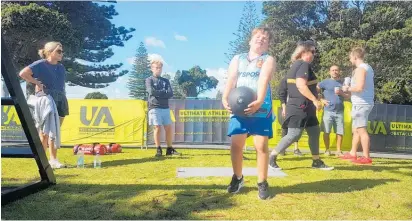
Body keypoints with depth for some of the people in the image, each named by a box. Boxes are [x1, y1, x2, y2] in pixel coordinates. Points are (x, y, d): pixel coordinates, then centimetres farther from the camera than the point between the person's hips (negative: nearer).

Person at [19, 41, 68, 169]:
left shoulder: (61, 67, 14)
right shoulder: (40, 64, -5)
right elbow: (23, 73, -16)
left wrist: (64, 100, 13)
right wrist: (37, 82, -11)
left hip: (60, 101, 6)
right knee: (44, 132, -1)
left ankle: (53, 159, 16)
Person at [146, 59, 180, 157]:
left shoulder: (166, 81, 18)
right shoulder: (149, 80, 8)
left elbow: (170, 94, 4)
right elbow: (151, 92, -11)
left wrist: (158, 93, -7)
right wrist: (164, 92, -2)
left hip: (165, 108, 4)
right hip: (155, 107, -4)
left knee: (169, 128, 0)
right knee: (157, 127, -8)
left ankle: (169, 149, 9)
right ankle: (158, 150, -1)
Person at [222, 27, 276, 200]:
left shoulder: (269, 60, 7)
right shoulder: (237, 59, 17)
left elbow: (264, 80, -12)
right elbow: (231, 79, 2)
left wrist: (259, 102, -29)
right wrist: (225, 98, -17)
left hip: (261, 108, -2)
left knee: (261, 145, -6)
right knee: (236, 144, -1)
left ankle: (262, 183, 9)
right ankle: (237, 177, 21)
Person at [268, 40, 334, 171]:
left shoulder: (297, 65, 18)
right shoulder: (304, 65, -13)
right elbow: (301, 85, -26)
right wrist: (315, 100, -23)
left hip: (305, 107, 11)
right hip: (299, 107, -11)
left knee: (315, 132, 12)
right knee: (294, 135, -10)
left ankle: (316, 162, 20)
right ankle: (272, 157, -2)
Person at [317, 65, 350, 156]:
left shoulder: (343, 83, 13)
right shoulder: (325, 82, 4)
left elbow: (348, 96, 12)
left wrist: (341, 93, -6)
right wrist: (321, 100, -5)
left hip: (339, 112, 3)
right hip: (328, 111, -2)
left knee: (340, 132, 2)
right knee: (326, 132, -2)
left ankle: (338, 151, 11)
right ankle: (327, 150, 11)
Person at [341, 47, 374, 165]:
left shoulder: (360, 69, -14)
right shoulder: (368, 67, 17)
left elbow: (359, 87, -26)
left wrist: (348, 88, -9)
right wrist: (350, 88, 17)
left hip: (361, 104, -10)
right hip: (364, 103, 10)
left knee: (362, 130, -7)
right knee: (355, 130, 17)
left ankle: (366, 157, -3)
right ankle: (353, 153, 24)